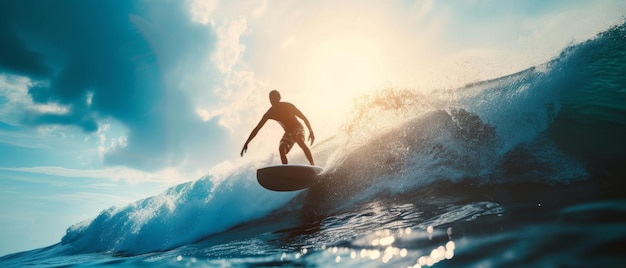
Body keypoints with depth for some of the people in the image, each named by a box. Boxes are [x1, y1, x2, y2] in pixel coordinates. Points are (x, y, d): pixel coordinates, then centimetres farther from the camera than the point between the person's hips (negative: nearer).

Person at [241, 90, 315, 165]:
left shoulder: (288, 106, -16)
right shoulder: (269, 113, -8)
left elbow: (304, 118, -10)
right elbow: (257, 129, -5)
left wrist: (311, 131, -21)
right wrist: (246, 143, -10)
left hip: (297, 128, -4)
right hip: (288, 132, 4)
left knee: (300, 141, -36)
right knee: (281, 149, -23)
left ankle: (313, 165, -41)